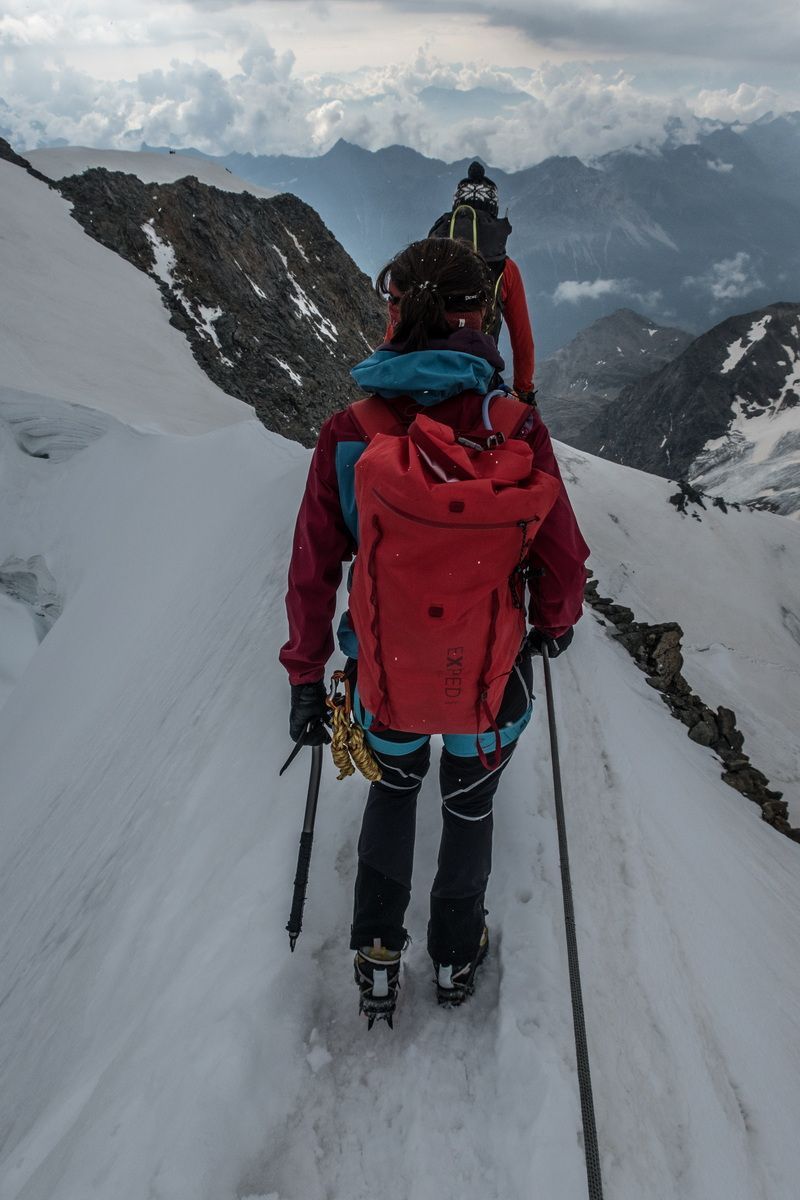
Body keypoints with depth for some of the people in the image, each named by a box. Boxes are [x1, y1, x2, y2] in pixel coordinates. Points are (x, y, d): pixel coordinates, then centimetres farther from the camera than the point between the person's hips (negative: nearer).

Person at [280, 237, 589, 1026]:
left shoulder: (346, 435, -17)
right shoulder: (517, 430, -19)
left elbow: (312, 573, -9)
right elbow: (562, 563, -10)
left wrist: (306, 677, 5)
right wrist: (554, 623, 12)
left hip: (386, 677, 1)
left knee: (393, 786, 30)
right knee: (469, 807, 26)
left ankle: (377, 958, 39)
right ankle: (456, 958, 48)